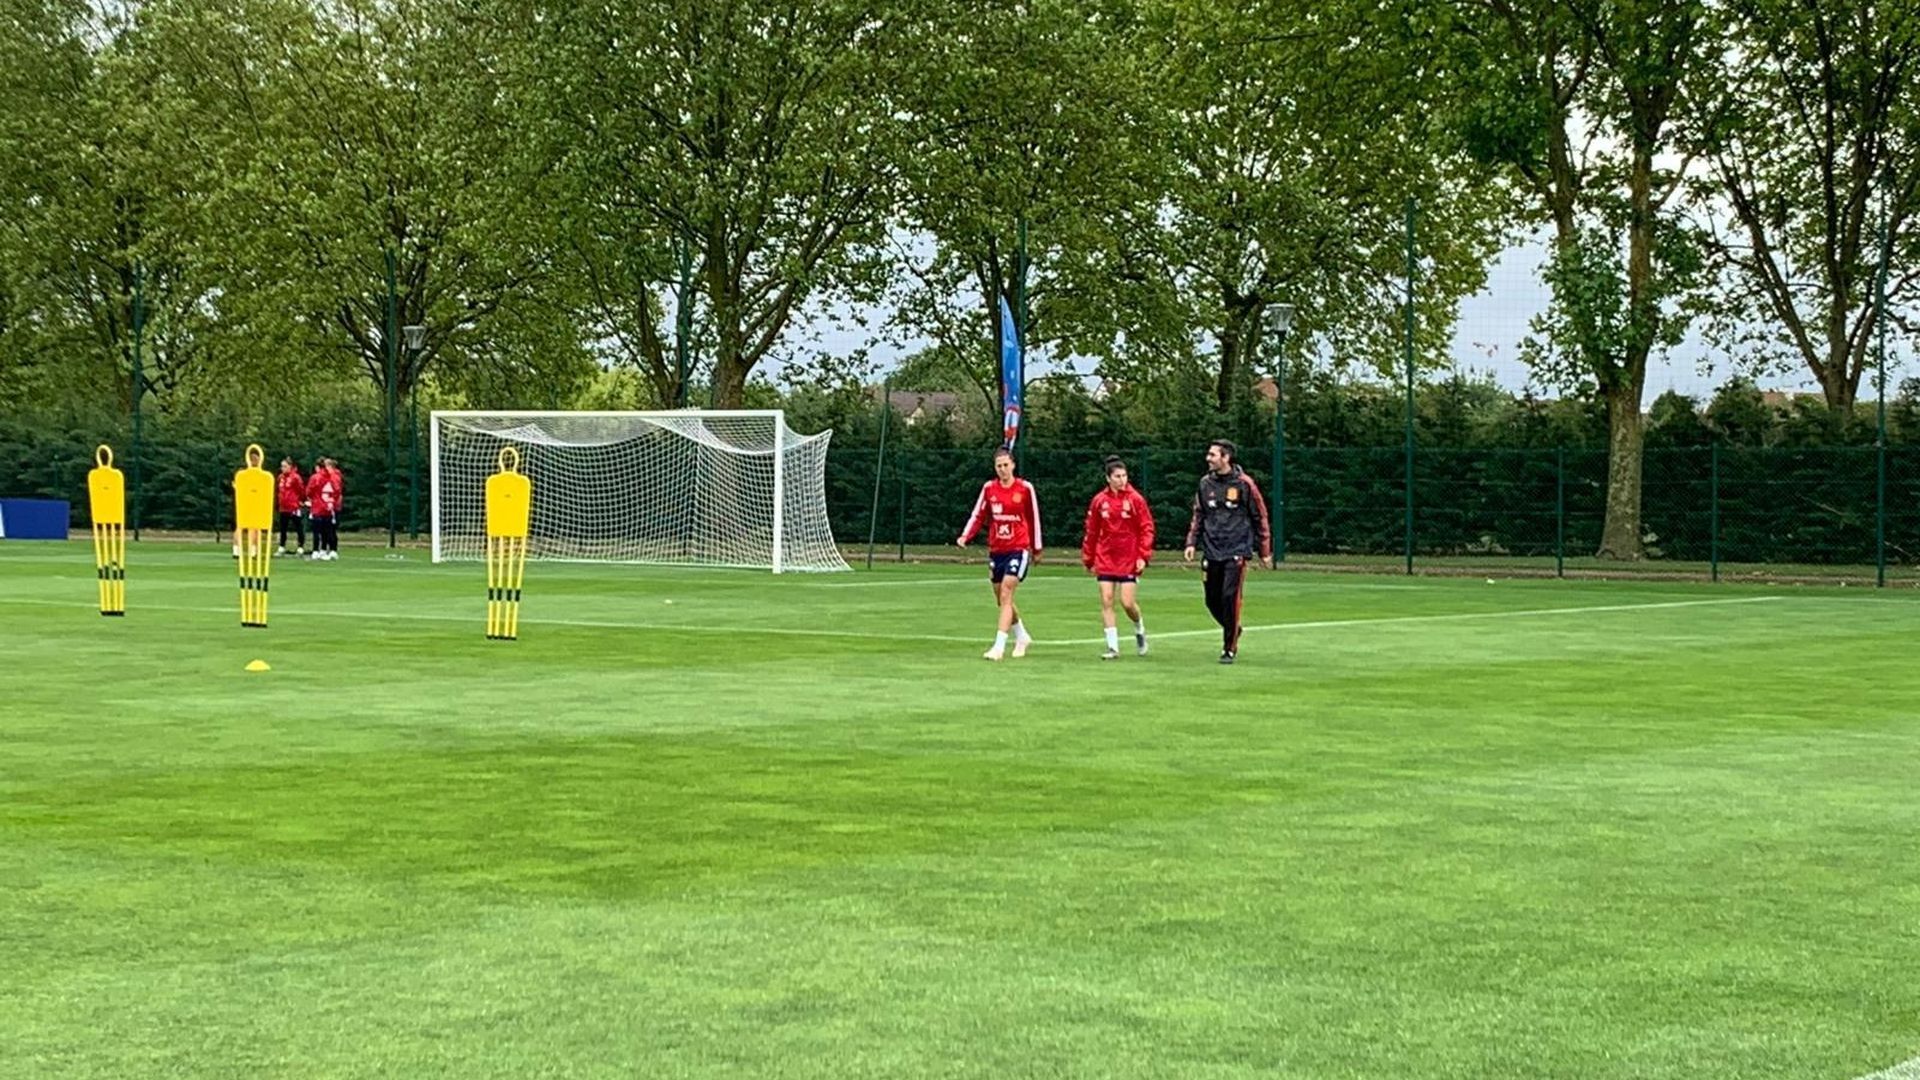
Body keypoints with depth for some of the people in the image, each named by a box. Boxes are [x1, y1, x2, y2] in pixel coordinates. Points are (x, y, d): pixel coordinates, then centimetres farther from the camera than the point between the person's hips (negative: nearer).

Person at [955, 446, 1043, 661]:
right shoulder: (989, 488, 3)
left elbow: (1034, 518, 5)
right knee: (1002, 599, 12)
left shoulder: (1025, 488, -4)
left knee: (1005, 596, -15)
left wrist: (1037, 548, 11)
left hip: (1018, 549, -4)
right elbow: (978, 515, 4)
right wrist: (965, 536, -12)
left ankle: (999, 646, -16)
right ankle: (1022, 636, 33)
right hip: (996, 550, 4)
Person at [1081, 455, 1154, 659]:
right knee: (1106, 601, -3)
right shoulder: (1099, 501, 2)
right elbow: (1091, 532, 9)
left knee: (1127, 602, -6)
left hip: (1129, 560, -2)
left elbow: (1147, 528, -3)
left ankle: (1139, 629, 27)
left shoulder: (1135, 499, -4)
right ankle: (1113, 647, 4)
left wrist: (1143, 556, -11)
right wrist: (1088, 559, 10)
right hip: (1105, 559, 2)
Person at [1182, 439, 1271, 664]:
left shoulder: (1243, 483, -5)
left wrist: (1265, 551, 0)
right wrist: (1192, 542, 5)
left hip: (1236, 550, -5)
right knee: (1212, 600, 5)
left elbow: (1260, 517, 0)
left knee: (1230, 597, -12)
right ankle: (1233, 630, 32)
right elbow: (1198, 515, 17)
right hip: (1212, 551, 5)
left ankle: (1230, 648, -1)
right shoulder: (1205, 483, 8)